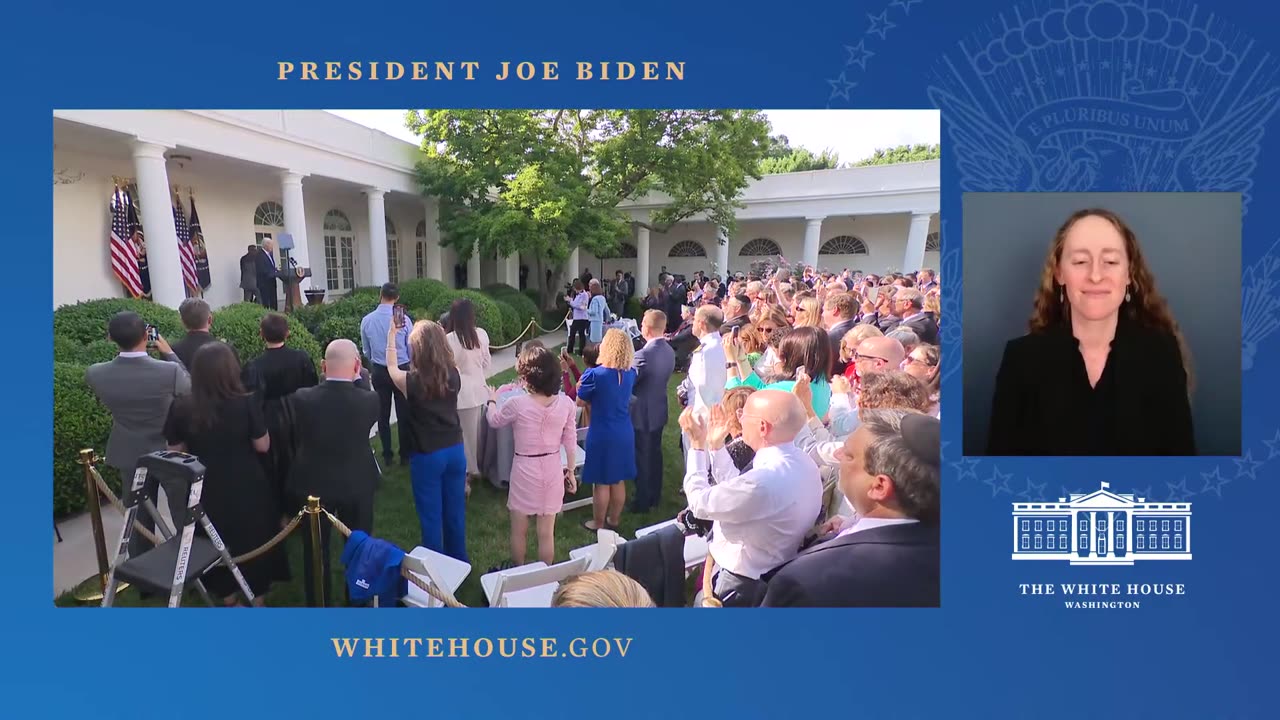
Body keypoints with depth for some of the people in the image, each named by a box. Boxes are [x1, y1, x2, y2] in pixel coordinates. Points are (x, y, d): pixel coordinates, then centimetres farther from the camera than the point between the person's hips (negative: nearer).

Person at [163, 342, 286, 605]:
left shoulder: (181, 408, -13)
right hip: (246, 490, -2)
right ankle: (258, 600, 33)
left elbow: (175, 451, -2)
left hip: (207, 492, 2)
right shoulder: (246, 403, -20)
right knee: (254, 544, 19)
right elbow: (263, 446, -12)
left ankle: (229, 600, 39)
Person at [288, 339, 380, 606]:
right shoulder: (369, 400, -22)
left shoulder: (301, 398, -18)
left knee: (315, 549, 18)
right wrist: (359, 377, 3)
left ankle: (318, 606, 32)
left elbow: (297, 436, 0)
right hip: (357, 484, 0)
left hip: (312, 484, 0)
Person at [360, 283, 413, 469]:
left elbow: (366, 351, 6)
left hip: (379, 371, 2)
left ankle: (387, 456, 18)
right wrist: (412, 366, 16)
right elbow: (412, 349, -4)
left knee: (383, 414, 12)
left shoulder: (367, 320, -7)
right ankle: (405, 455, 15)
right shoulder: (404, 319, -15)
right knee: (403, 414, 8)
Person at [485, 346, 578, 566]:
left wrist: (492, 400, 24)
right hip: (552, 468, 3)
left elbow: (494, 421, 4)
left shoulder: (517, 404, -18)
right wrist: (570, 470, 13)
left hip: (525, 469, -2)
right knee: (547, 533, 15)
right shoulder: (566, 403, -10)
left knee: (519, 531, 19)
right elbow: (570, 441, -1)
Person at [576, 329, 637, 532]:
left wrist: (581, 386, 13)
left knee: (601, 482, 9)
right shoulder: (630, 373, -4)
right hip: (625, 434, 5)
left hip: (602, 435, -5)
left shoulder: (594, 375, -19)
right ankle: (614, 520, 33)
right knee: (618, 480, 17)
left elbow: (580, 401, -4)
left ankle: (598, 524, 23)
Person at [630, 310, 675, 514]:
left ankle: (643, 502, 17)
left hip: (642, 413, -7)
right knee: (655, 454, 19)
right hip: (659, 410, 7)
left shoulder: (644, 355, -26)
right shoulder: (670, 351, -2)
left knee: (642, 457, 6)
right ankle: (655, 496, 33)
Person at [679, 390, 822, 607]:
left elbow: (700, 503, -20)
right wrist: (716, 446, 4)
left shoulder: (764, 481, -35)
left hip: (741, 586, -8)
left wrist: (697, 445, -11)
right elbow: (736, 490, 6)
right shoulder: (802, 463, -5)